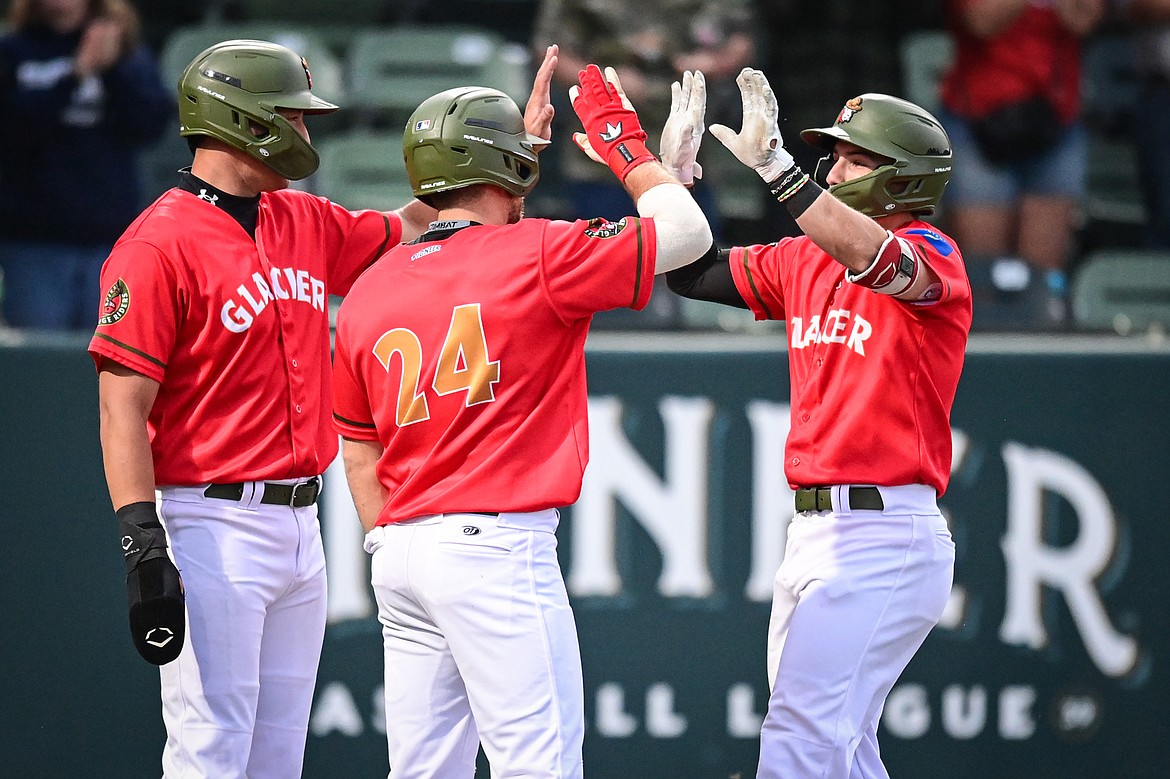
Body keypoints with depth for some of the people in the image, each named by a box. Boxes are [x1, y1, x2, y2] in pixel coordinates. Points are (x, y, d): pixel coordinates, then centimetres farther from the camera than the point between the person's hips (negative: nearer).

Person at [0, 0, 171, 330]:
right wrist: (76, 74, -22)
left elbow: (151, 124, -5)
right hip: (34, 239, -1)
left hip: (109, 238, 1)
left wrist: (115, 68, -18)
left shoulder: (130, 53, 8)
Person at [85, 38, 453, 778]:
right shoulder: (160, 243, -11)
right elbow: (123, 407, -14)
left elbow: (408, 231, 29)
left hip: (298, 522, 8)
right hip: (212, 528, -8)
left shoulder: (307, 223, 13)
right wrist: (143, 546, -21)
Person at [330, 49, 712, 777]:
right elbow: (686, 231, 1)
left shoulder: (369, 291, 12)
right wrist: (624, 141, 13)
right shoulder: (536, 255, -6)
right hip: (497, 546, -7)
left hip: (401, 553, 7)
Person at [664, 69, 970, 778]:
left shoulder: (932, 254, -8)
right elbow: (694, 273, 16)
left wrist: (775, 166, -37)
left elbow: (874, 260, -30)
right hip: (813, 532, 9)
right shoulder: (806, 259, 16)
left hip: (886, 538, -9)